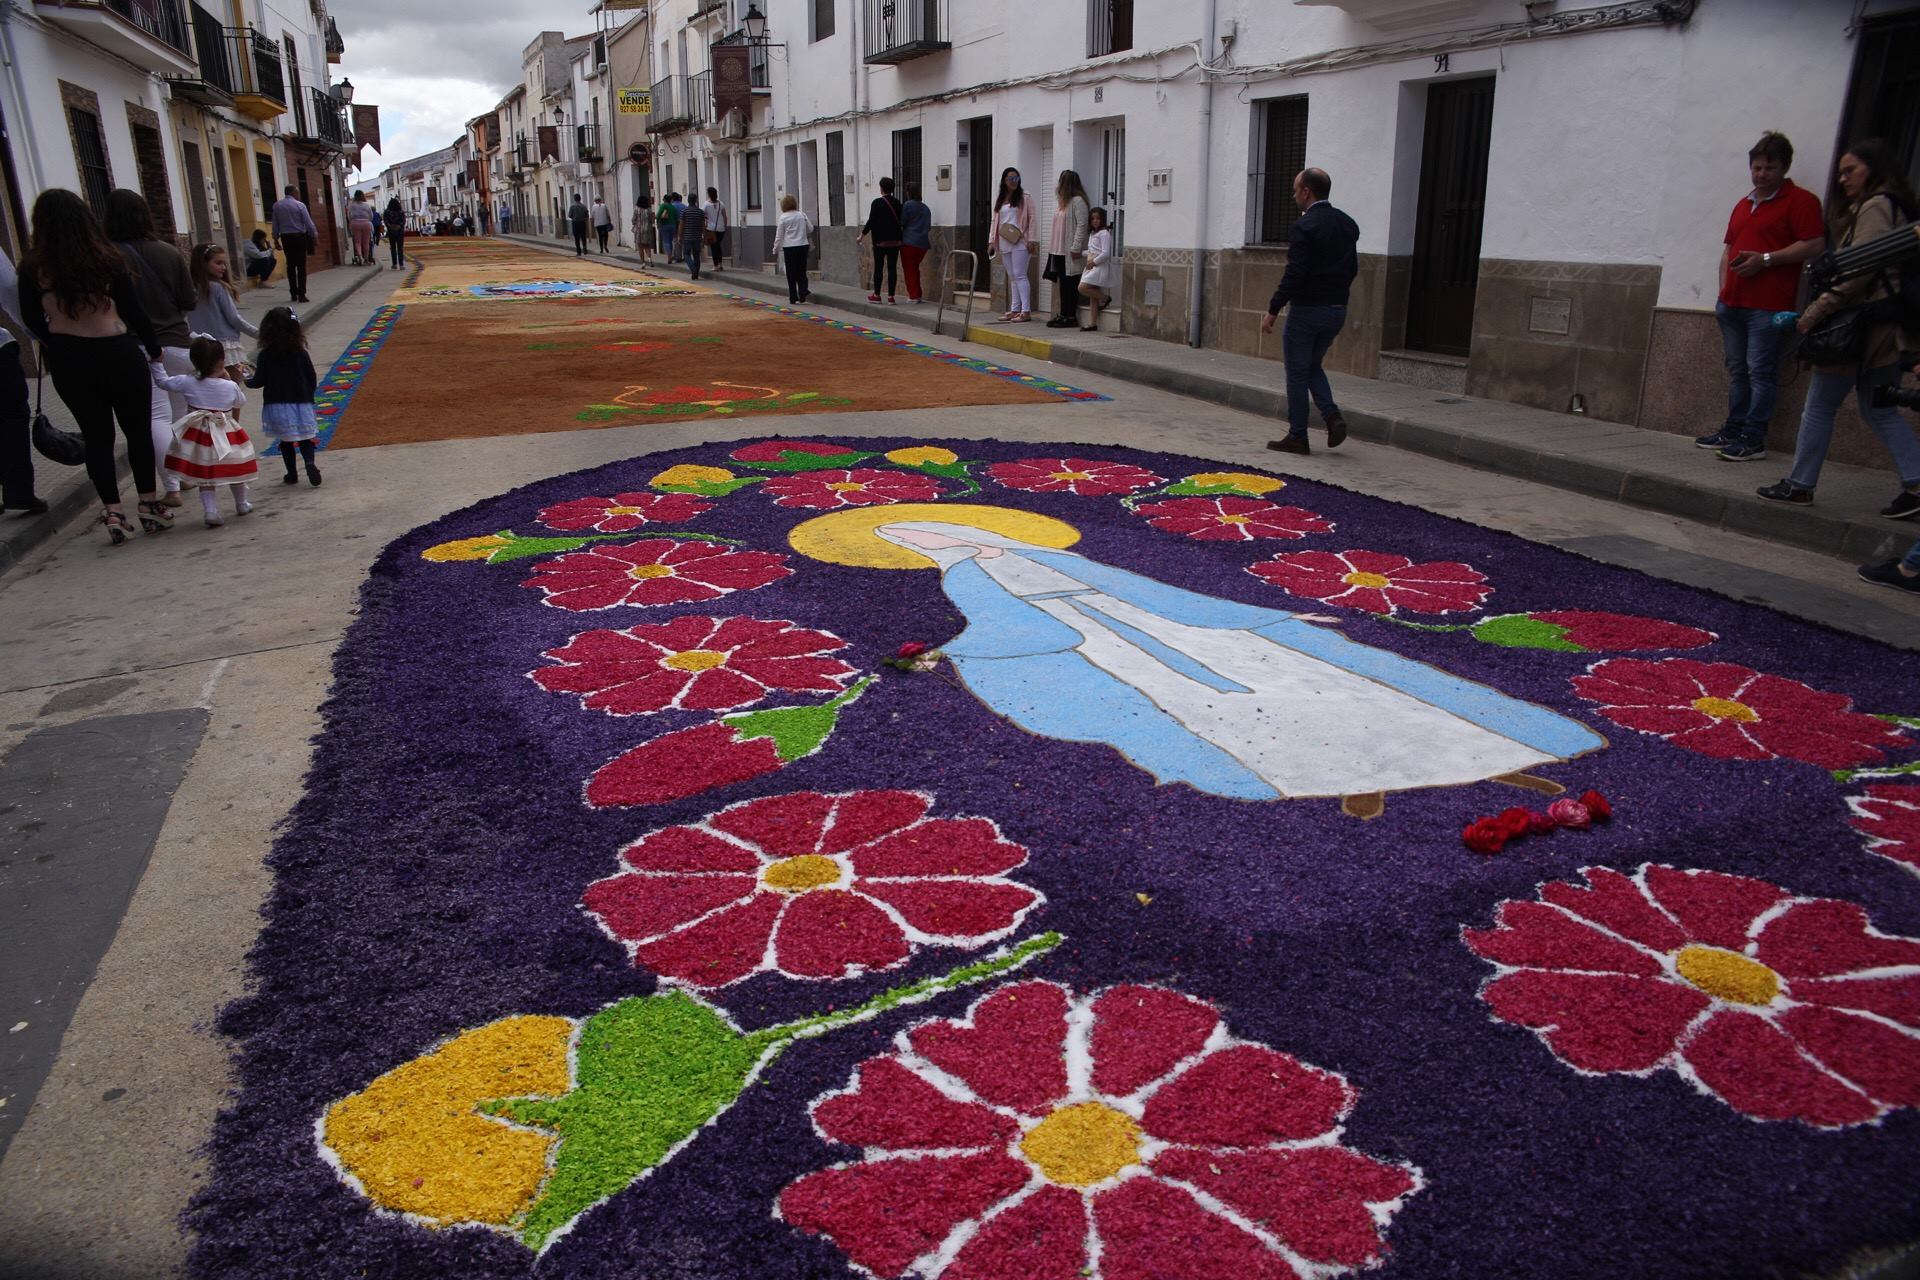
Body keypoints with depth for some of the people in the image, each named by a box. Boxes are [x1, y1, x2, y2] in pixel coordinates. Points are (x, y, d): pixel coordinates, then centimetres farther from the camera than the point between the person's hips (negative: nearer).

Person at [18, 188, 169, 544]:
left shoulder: (33, 268, -5)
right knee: (138, 431, 12)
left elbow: (32, 320, 4)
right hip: (117, 354, -2)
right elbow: (133, 312, -7)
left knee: (96, 436, 11)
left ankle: (112, 513, 9)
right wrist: (154, 348, 7)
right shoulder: (106, 260, -11)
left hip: (68, 362, 2)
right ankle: (149, 505, 14)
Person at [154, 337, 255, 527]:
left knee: (205, 477, 7)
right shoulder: (230, 386, -7)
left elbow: (162, 380, 4)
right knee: (234, 470, 19)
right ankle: (241, 505, 35)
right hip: (227, 436, 0)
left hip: (198, 436, 0)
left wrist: (156, 361, 15)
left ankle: (210, 510, -7)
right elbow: (241, 401, 12)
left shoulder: (187, 383, -7)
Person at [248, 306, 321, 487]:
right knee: (305, 437, 7)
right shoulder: (300, 352, -4)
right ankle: (309, 463, -19)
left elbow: (259, 381, -3)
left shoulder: (265, 355, -7)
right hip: (301, 403, 1)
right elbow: (312, 379, 0)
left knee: (285, 440, 11)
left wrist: (246, 380, 18)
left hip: (277, 405, -1)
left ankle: (292, 475, 15)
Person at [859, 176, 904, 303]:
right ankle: (891, 296, -1)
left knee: (878, 267, 5)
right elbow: (901, 221, 11)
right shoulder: (897, 203, 6)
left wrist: (862, 235, 0)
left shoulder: (877, 203, -8)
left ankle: (876, 295, 9)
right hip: (895, 240, 4)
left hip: (880, 241, -4)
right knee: (892, 267, 2)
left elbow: (871, 221, -9)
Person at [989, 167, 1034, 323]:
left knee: (1019, 275, -11)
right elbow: (995, 220, 17)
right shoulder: (998, 198, 14)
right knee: (1012, 277, 8)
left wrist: (1030, 240, -11)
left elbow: (1031, 219, -4)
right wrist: (992, 241, 12)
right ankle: (1014, 310, 10)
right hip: (1004, 242, 5)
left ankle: (1026, 311, -12)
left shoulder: (1024, 197, -1)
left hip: (1019, 242, -5)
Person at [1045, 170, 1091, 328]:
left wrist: (1076, 247, -21)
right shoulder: (1064, 202, 19)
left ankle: (1071, 317, -4)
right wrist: (1054, 246, 15)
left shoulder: (1078, 201, -10)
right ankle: (1063, 315, 15)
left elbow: (1082, 225, -16)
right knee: (1062, 283, 10)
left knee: (1070, 284, -6)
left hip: (1070, 251, -9)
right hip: (1060, 250, 9)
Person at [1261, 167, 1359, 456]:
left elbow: (1295, 274, -21)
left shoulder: (1303, 227, -15)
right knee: (1312, 366, 22)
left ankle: (1297, 437, 9)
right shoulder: (1347, 224, 8)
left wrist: (1272, 310, -16)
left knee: (1297, 373, 4)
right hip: (1337, 310, 7)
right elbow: (1353, 268, 12)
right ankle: (1333, 417, 2)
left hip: (1306, 310, -7)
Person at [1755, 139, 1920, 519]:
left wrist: (1818, 309, -17)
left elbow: (1860, 271, -18)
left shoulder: (1875, 207, -9)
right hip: (1883, 328, 10)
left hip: (1861, 327, -10)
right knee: (1878, 409, 11)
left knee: (1819, 407, -1)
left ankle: (1799, 484, 5)